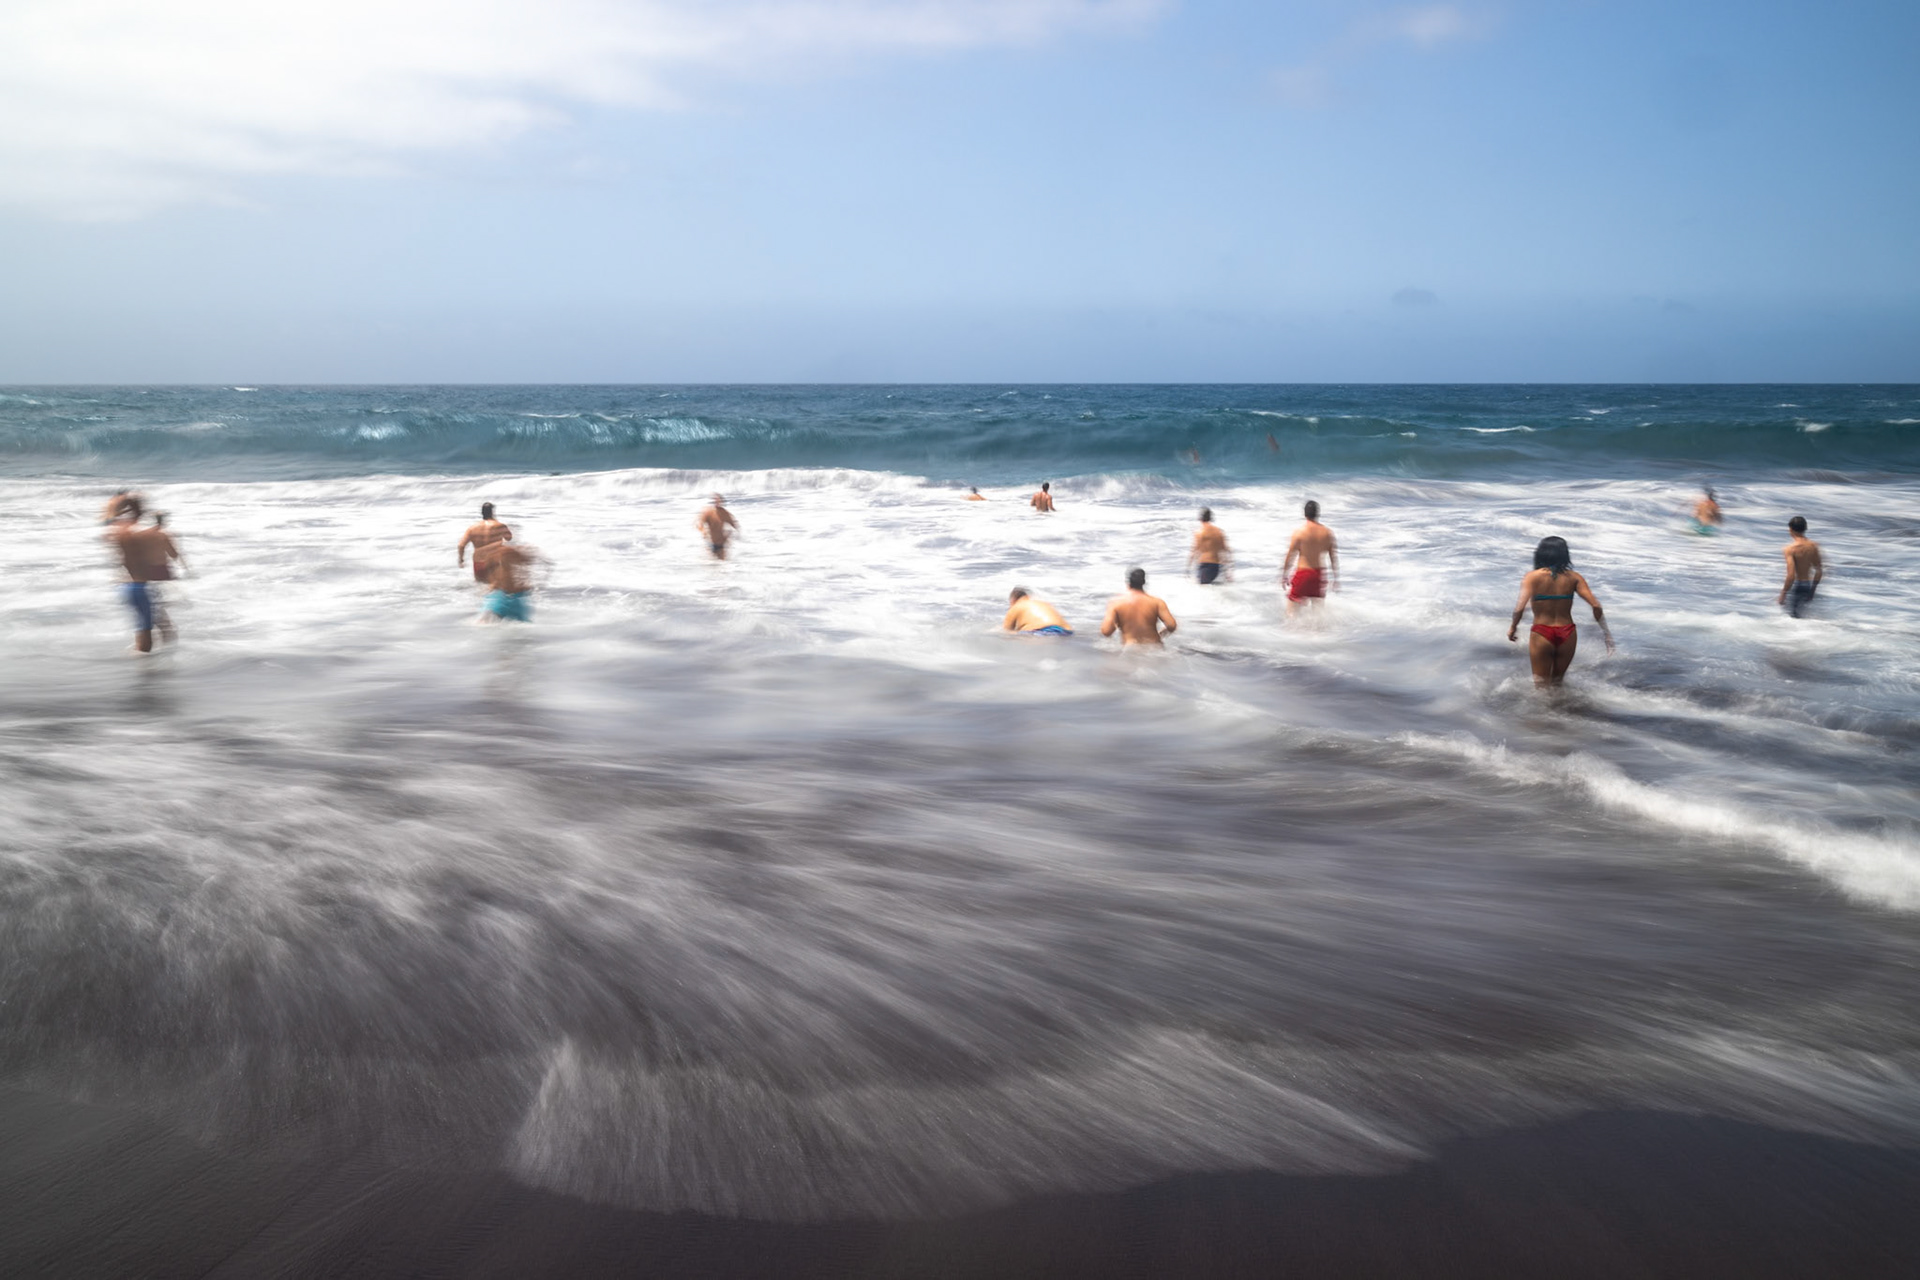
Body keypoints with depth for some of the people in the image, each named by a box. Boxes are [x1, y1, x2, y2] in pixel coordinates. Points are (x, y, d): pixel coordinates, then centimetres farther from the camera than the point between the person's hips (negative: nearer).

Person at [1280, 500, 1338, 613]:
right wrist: (1336, 579, 11)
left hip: (1303, 573, -4)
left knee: (1292, 610, 2)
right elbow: (1334, 558, 3)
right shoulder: (1328, 533, 0)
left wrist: (1283, 575, 5)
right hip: (1321, 575, 4)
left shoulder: (1299, 532, -10)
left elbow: (1290, 555, -6)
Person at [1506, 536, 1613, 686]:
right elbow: (1596, 605, -6)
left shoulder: (1533, 576, -7)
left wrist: (1513, 627, 0)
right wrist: (1606, 633, 3)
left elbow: (1520, 607, -18)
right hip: (1567, 634, 2)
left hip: (1541, 635, -2)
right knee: (1557, 683, 22)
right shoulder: (1573, 578, -1)